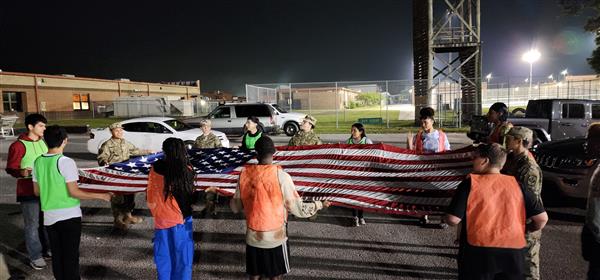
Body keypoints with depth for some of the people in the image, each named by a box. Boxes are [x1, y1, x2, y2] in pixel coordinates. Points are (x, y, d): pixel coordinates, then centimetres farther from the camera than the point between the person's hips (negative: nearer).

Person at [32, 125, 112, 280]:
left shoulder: (38, 162, 1)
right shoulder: (66, 162, -17)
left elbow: (37, 191, 10)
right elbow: (74, 192, -17)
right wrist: (101, 196, -12)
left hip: (49, 217, 6)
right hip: (69, 216, -5)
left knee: (57, 255, 16)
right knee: (71, 256, 5)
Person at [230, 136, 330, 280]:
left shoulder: (244, 174, -8)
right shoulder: (281, 175, -18)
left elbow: (236, 207, 3)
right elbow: (298, 208, -14)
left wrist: (228, 200, 25)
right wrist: (320, 204, 1)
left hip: (253, 237, 3)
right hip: (275, 237, -3)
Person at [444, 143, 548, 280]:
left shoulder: (471, 183, -8)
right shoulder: (516, 184, 2)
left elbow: (453, 219, -12)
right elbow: (542, 218, 2)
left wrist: (445, 217, 11)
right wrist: (526, 229, 21)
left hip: (479, 252, -3)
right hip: (513, 252, 3)